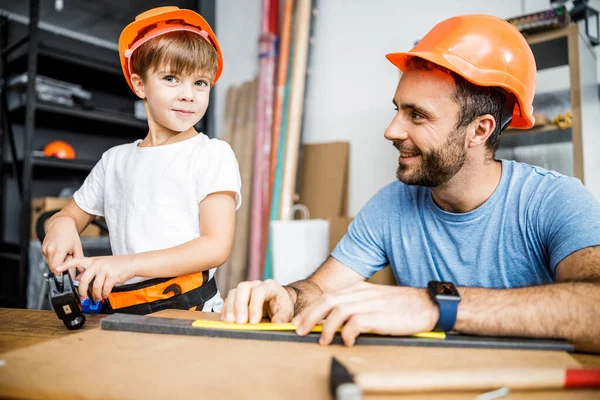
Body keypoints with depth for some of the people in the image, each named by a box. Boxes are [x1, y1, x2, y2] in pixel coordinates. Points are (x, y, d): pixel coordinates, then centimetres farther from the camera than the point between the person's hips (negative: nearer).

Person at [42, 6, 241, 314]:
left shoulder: (213, 155, 0)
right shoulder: (115, 160, 15)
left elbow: (216, 247, -9)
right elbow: (73, 214, 26)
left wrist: (129, 263, -18)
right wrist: (61, 224, 1)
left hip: (191, 311, -4)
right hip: (123, 315, 5)